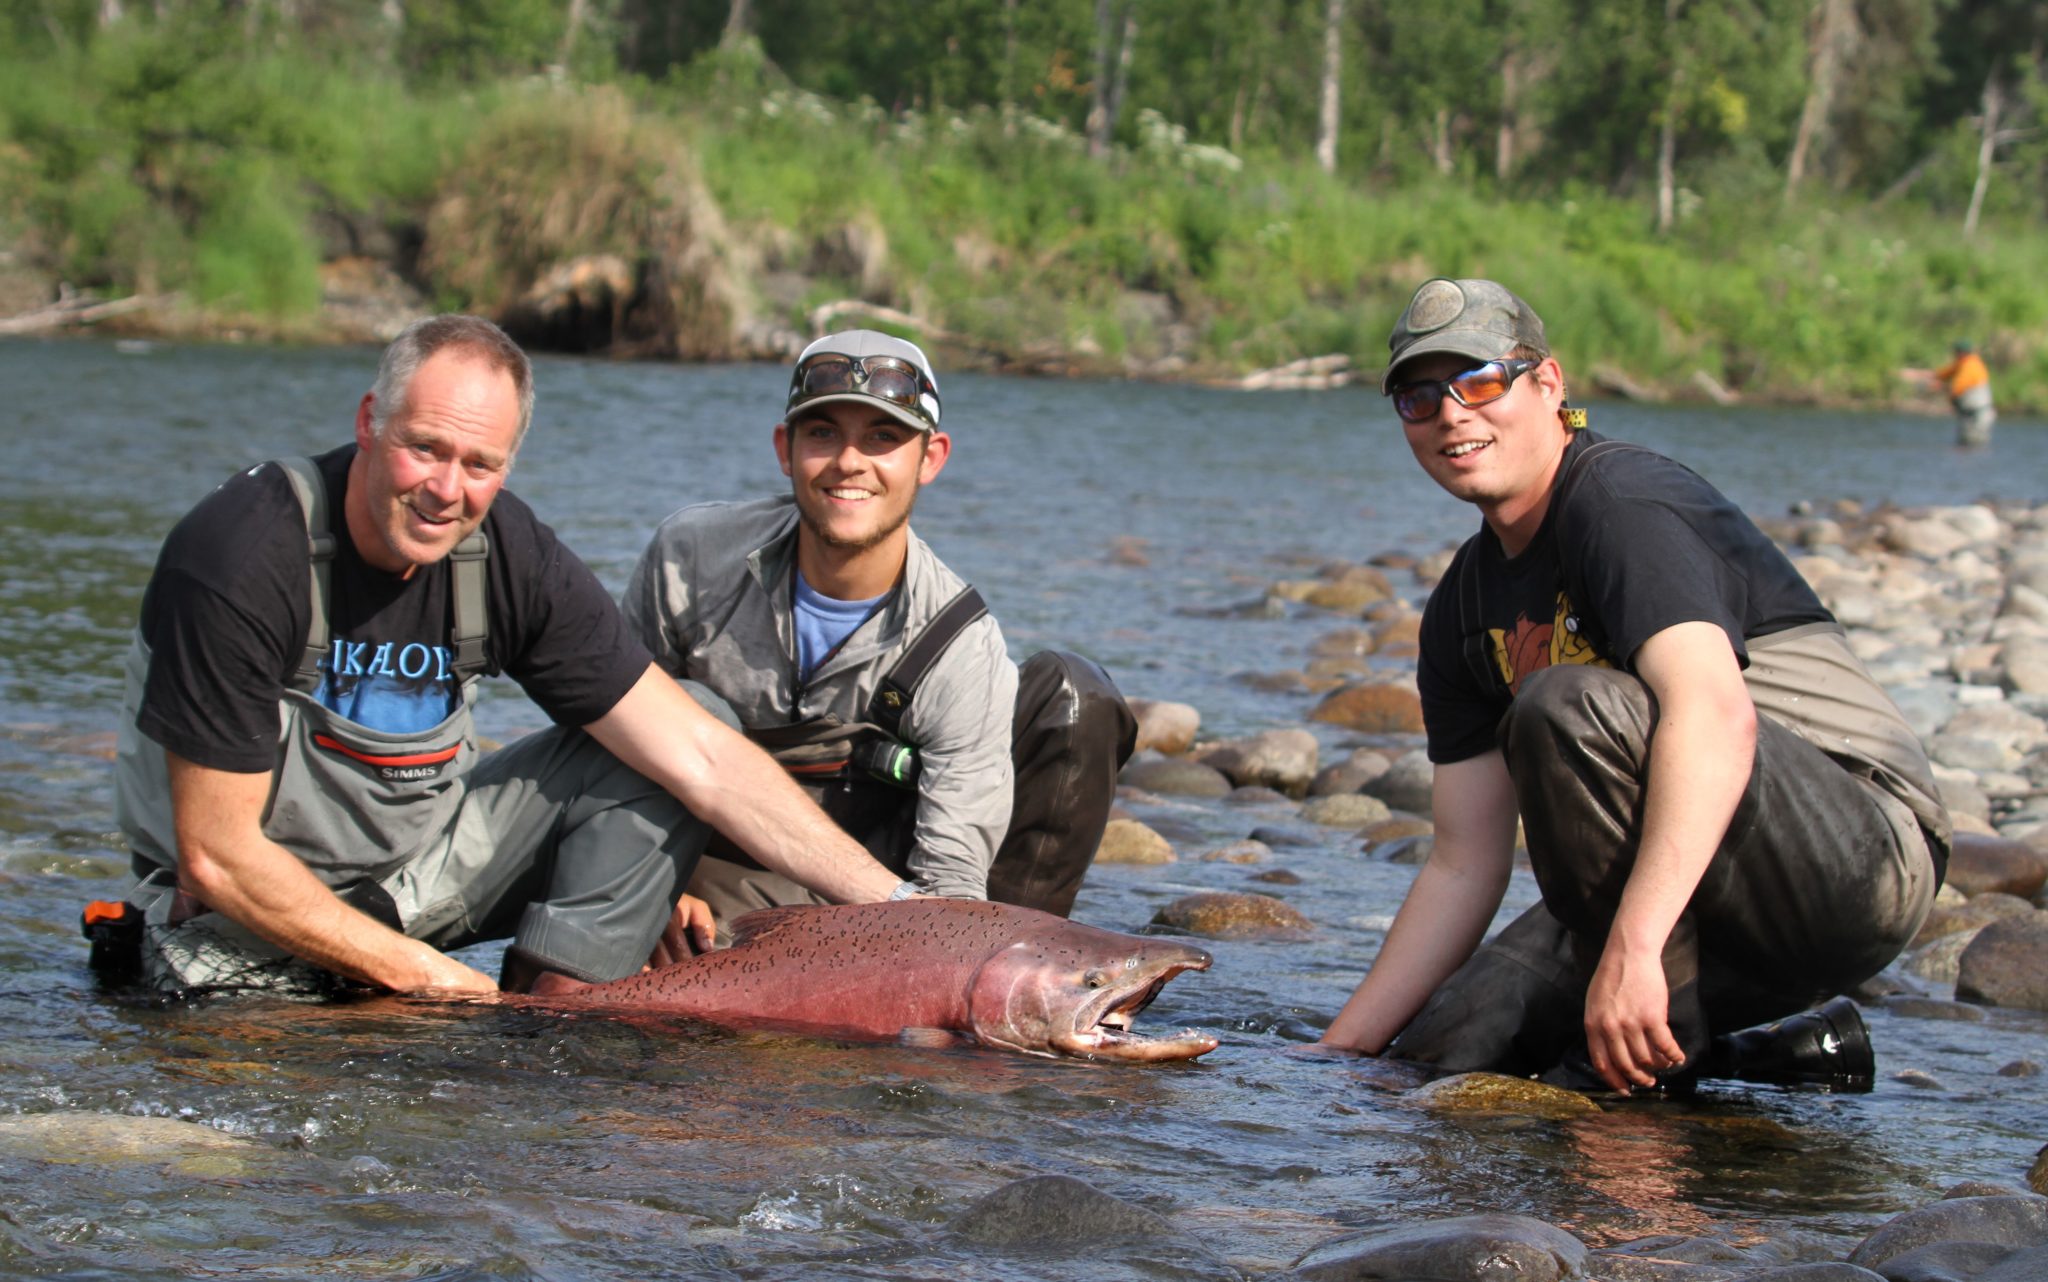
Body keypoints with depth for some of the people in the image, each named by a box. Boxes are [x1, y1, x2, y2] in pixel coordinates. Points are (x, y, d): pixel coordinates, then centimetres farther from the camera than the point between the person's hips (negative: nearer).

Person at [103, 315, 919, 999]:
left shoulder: (510, 560, -13)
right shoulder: (242, 556, -27)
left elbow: (701, 758, -12)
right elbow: (218, 857, -24)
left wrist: (896, 905, -19)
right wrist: (422, 975, -20)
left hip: (418, 861, 5)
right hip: (258, 912, -5)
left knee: (634, 768, -11)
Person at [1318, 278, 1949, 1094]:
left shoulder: (1623, 501, -15)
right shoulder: (1462, 612, 10)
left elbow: (1716, 716, -34)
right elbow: (1464, 865, 11)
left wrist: (1632, 947, -43)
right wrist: (1341, 1052, 6)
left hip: (1867, 852, -8)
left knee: (1568, 707, -29)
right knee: (1440, 1054, -2)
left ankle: (1657, 1054, -17)